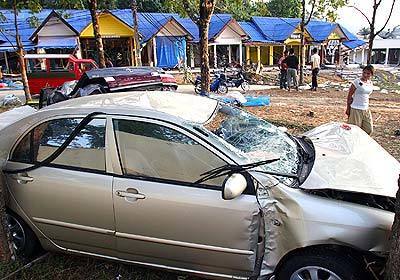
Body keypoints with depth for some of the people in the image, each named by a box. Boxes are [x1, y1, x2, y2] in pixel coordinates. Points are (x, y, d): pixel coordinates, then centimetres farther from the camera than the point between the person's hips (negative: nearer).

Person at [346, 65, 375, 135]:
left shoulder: (370, 83, 8)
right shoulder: (357, 82, -10)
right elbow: (349, 95, -6)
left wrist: (367, 107, 15)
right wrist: (348, 108, -6)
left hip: (366, 110, 6)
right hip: (356, 109, -6)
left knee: (369, 129, 8)